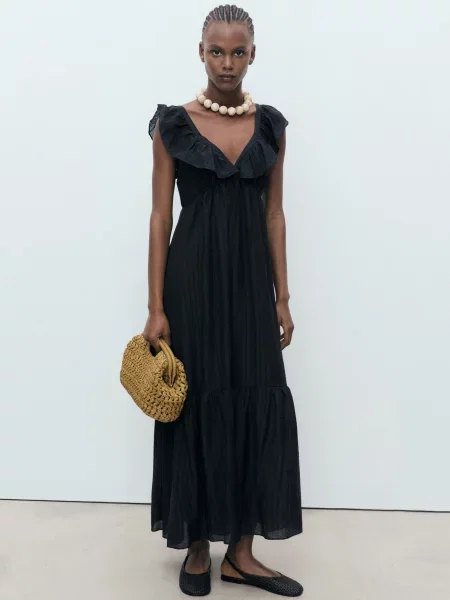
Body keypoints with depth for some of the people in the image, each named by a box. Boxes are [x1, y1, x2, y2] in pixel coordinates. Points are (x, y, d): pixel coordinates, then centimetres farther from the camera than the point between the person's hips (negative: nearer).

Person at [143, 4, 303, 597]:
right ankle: (198, 546, 21)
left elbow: (274, 214, 8)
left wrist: (282, 297, 3)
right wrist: (156, 308, -8)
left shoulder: (270, 124, 8)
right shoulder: (173, 123, -1)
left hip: (251, 278, 3)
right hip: (194, 275, -3)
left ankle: (241, 550, 15)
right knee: (197, 404, 4)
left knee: (259, 404, 1)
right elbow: (161, 216, -3)